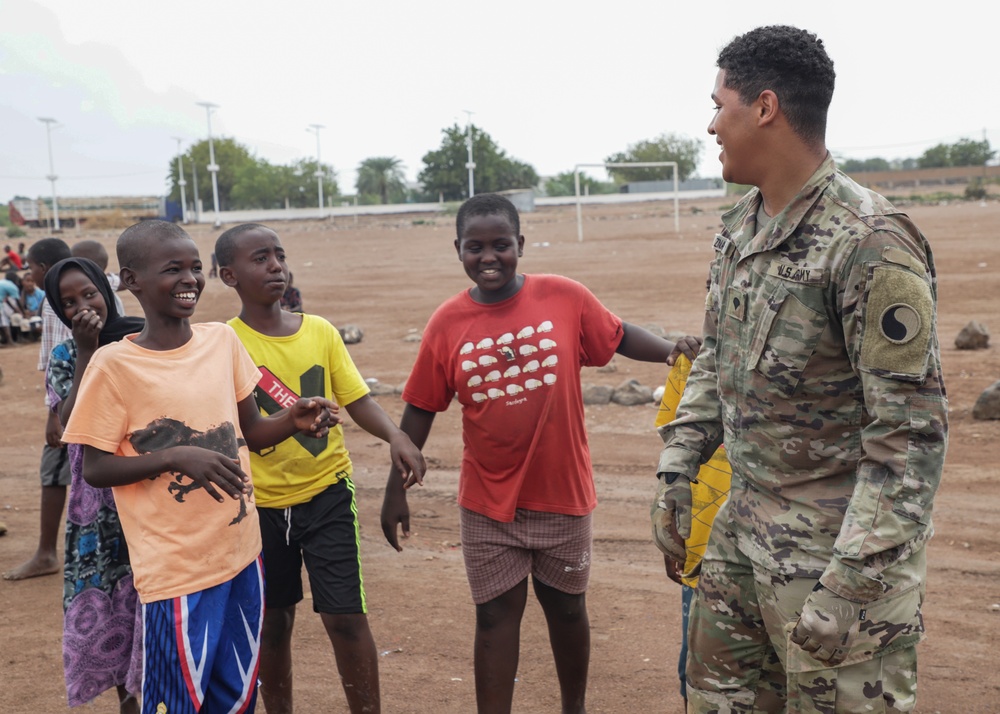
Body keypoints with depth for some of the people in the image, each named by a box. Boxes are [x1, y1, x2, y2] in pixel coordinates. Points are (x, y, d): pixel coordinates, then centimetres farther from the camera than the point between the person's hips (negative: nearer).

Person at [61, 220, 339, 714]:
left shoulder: (223, 340, 2)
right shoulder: (114, 364, -12)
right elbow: (94, 469, -9)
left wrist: (293, 420, -9)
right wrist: (175, 456, -23)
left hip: (242, 553, 5)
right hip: (175, 570, -5)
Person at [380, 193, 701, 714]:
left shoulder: (565, 297, -9)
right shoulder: (447, 324, -6)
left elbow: (618, 336, 4)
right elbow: (420, 411, 0)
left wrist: (672, 350, -15)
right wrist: (396, 490, 2)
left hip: (562, 493, 1)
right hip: (488, 503, 0)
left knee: (566, 607, 18)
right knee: (496, 616, 8)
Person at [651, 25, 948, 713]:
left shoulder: (868, 243, -21)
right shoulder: (740, 228, 6)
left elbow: (912, 431, -21)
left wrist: (850, 583, -22)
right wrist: (678, 468, 11)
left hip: (839, 542, -8)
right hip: (745, 527, 8)